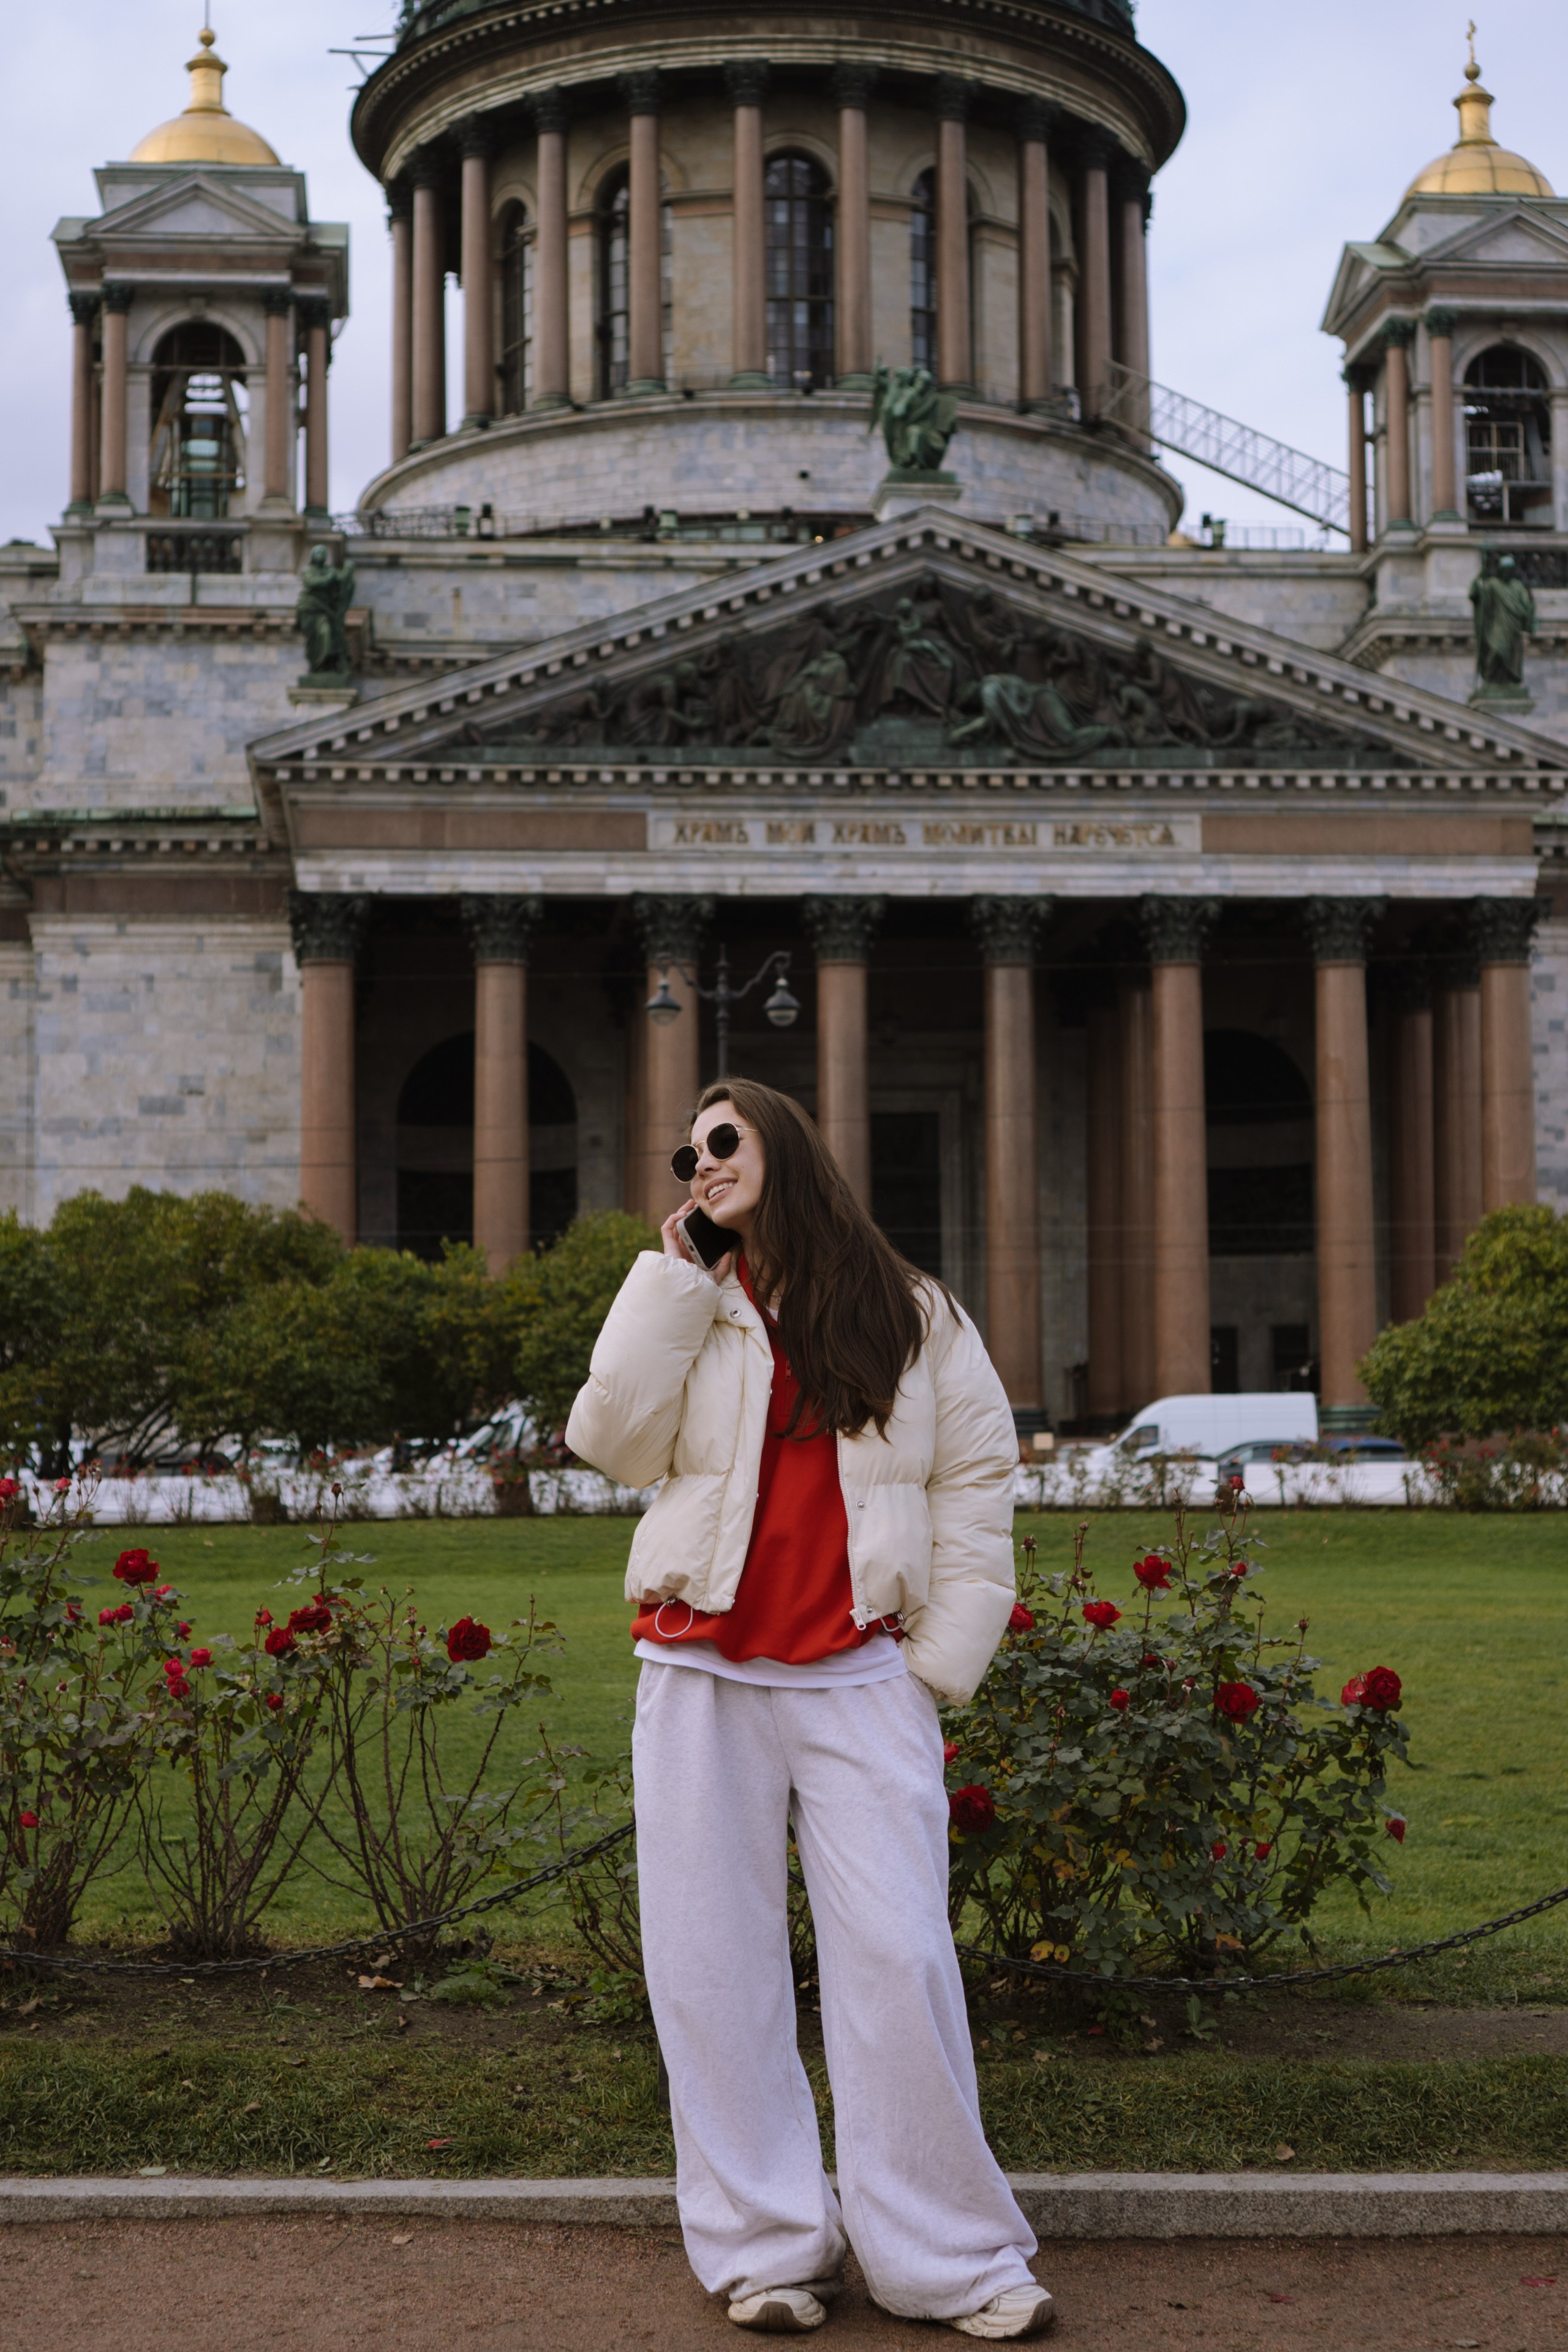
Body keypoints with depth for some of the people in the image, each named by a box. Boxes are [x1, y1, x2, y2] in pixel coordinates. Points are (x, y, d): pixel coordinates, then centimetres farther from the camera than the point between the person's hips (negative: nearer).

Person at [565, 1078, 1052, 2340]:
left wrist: (942, 1657, 2)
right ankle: (766, 2246, 13)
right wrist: (670, 1278, -3)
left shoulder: (914, 1317, 8)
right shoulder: (689, 1310, 12)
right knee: (715, 1962, 2)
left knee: (898, 1959, -6)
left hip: (861, 1679, -2)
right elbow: (612, 1438, -3)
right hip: (704, 1676, 2)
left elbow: (978, 1480, 9)